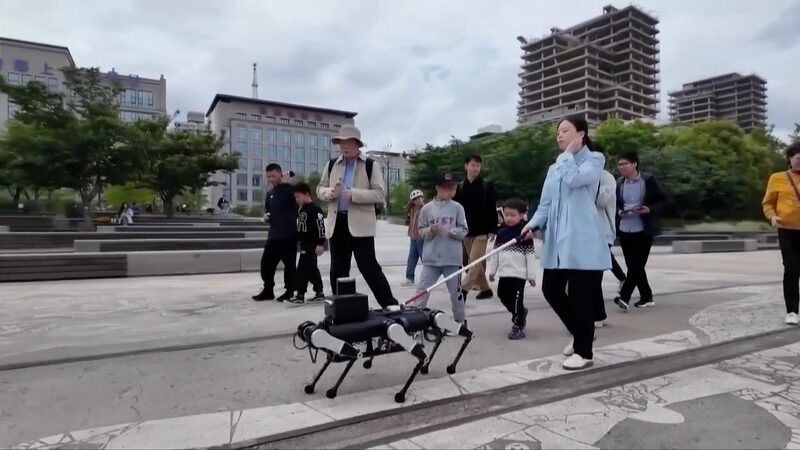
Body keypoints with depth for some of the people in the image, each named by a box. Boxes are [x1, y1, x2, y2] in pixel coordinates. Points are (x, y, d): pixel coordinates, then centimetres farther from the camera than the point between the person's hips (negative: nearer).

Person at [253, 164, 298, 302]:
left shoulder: (289, 190, -5)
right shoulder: (270, 193, 16)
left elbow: (296, 205, -24)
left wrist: (286, 183, -19)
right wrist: (266, 215, 5)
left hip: (288, 235, -7)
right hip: (273, 234, 7)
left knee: (289, 264, 0)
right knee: (266, 262, 9)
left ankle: (289, 292, 13)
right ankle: (268, 291, 21)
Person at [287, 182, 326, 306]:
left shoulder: (315, 209, -15)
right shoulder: (301, 209, 15)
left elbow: (321, 226, -20)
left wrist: (320, 244, -23)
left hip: (312, 245, -10)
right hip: (305, 244, 10)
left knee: (303, 269, -9)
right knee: (312, 269, 13)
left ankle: (300, 296, -5)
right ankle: (319, 293, 21)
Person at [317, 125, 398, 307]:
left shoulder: (370, 165, -2)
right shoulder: (332, 165, 12)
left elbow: (380, 194, -9)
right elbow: (320, 188, 19)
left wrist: (354, 194, -20)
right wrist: (327, 192, -6)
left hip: (360, 224, -5)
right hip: (337, 223, 5)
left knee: (369, 268, -5)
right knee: (337, 270, 9)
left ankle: (390, 305, 7)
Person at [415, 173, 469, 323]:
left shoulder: (457, 208, 2)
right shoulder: (427, 208, 2)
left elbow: (464, 231, 1)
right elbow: (421, 231, 5)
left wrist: (452, 232, -18)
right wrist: (430, 230, -15)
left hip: (452, 259, 0)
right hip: (431, 258, 0)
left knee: (456, 292, 12)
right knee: (422, 291, 1)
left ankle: (461, 321, 28)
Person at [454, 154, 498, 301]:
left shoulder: (487, 186, -3)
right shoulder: (460, 187, 6)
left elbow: (492, 210, -5)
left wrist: (493, 230, -10)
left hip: (482, 230, -4)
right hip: (466, 231, 4)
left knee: (475, 261, -11)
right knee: (475, 262, 11)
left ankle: (463, 290, -14)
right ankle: (485, 288, 23)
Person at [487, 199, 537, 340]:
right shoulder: (501, 233, 8)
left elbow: (530, 255, -8)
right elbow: (495, 253, 11)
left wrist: (532, 275, -9)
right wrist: (491, 270, 10)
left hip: (519, 273, -6)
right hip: (504, 272, 6)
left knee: (517, 299, -4)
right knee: (503, 295, 12)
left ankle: (518, 327, 10)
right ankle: (521, 313, 36)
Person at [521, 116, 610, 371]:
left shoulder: (594, 160, 2)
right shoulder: (554, 168, 21)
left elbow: (573, 180, -19)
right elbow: (546, 203, 14)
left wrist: (569, 154, -3)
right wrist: (534, 224, -4)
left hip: (582, 242, -6)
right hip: (557, 241, 7)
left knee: (580, 296, -2)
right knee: (551, 290, 6)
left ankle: (583, 352, 13)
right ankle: (579, 333, 29)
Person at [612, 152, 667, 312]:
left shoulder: (648, 179, -4)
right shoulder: (619, 183, 6)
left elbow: (663, 201, -1)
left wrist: (649, 210, -19)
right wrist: (619, 212, -6)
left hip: (643, 230, -4)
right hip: (624, 230, 4)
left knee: (637, 264, -7)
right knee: (633, 265, 8)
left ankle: (624, 296, -6)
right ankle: (646, 297, 22)